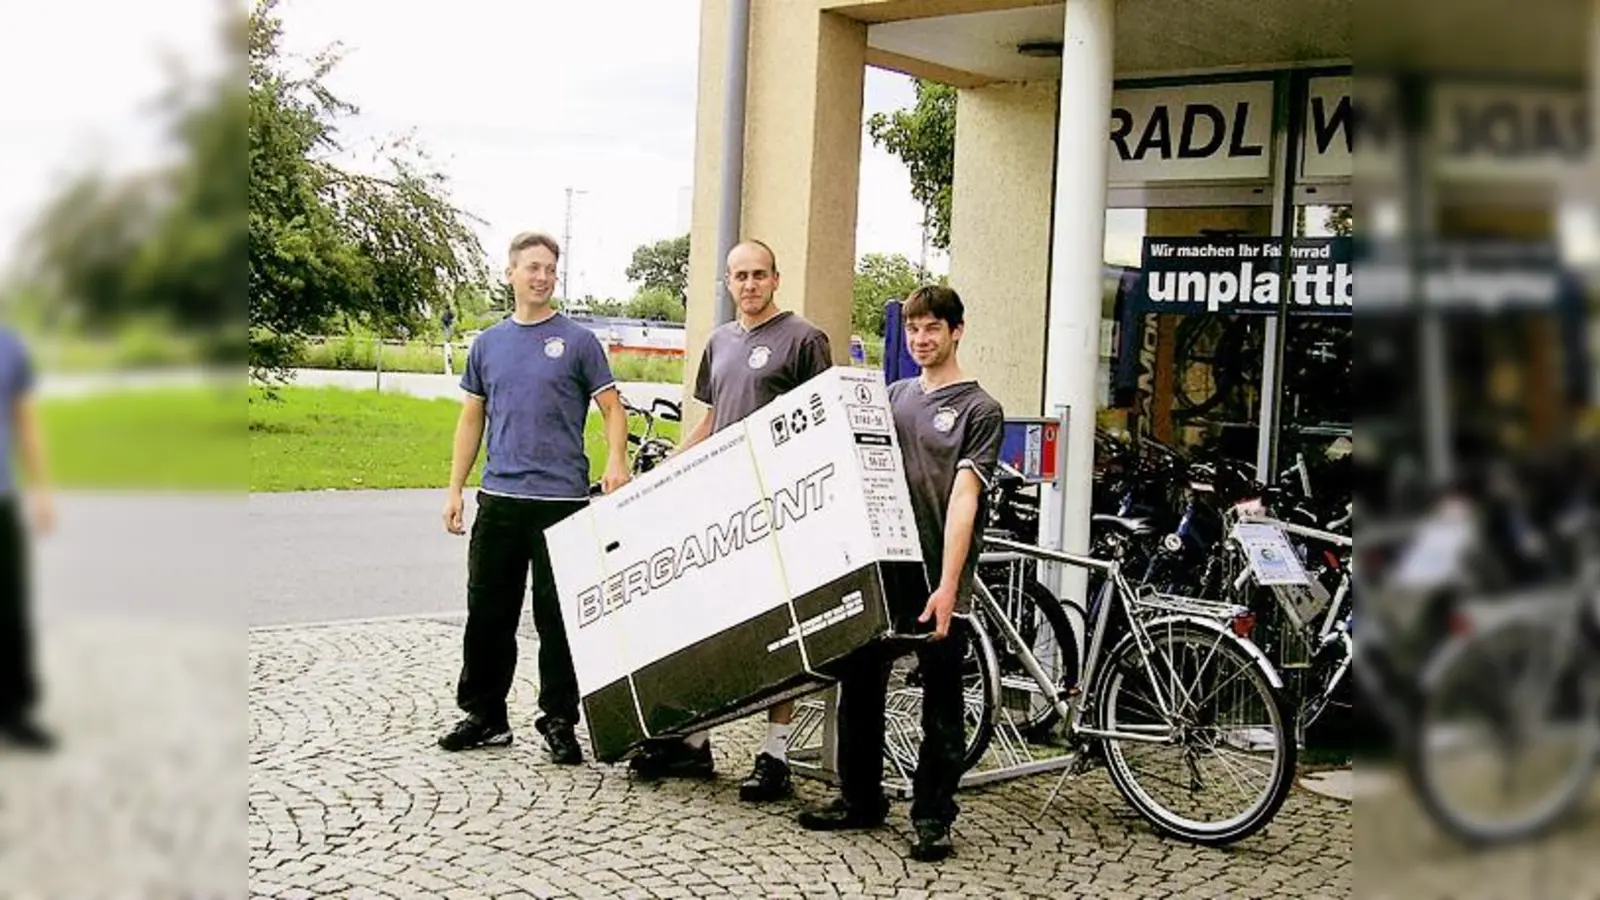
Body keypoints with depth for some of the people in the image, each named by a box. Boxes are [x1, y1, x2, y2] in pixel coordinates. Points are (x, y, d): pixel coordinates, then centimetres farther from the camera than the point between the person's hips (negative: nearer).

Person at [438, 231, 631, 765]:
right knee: (488, 612, 9)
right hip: (498, 499, 4)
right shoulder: (488, 344, 13)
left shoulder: (578, 341, 2)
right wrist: (455, 489, 11)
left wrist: (615, 462, -19)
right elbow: (471, 418, 16)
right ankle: (485, 715, 20)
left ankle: (559, 720, 11)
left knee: (558, 616, 2)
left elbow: (613, 408, -1)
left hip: (561, 500, -4)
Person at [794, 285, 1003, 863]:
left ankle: (932, 818, 11)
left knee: (941, 703, 3)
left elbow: (963, 498, -13)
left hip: (937, 579, -5)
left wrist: (948, 587, -20)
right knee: (860, 686, 10)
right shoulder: (894, 396, 14)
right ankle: (860, 799, 23)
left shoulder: (979, 410, -3)